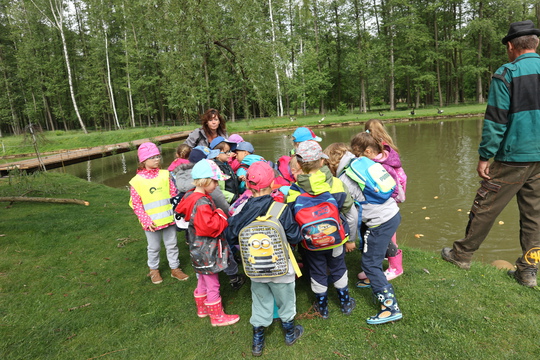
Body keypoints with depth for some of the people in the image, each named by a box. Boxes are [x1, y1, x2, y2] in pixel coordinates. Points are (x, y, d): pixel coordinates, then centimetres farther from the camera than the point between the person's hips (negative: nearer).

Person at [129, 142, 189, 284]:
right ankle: (154, 270, 38)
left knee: (172, 245, 15)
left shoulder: (165, 175, -2)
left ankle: (175, 268, 32)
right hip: (152, 223, -2)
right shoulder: (137, 181, -9)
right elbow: (136, 204, -7)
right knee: (154, 247, 15)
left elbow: (174, 194, 4)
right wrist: (146, 221, -14)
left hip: (169, 218, 2)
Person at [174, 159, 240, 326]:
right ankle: (217, 317, 24)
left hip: (199, 249, 10)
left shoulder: (191, 196, 2)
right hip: (208, 251, -10)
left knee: (203, 280, 26)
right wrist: (221, 216, -18)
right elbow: (208, 227, -33)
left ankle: (202, 308, 44)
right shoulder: (202, 203, -28)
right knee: (213, 285, 7)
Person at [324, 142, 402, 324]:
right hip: (393, 212, 9)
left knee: (370, 263, -1)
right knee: (367, 248, 28)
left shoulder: (345, 181, -13)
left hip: (381, 223, -9)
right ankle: (373, 279, 48)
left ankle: (391, 308, 2)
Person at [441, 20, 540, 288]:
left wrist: (484, 157, -8)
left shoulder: (506, 74, -10)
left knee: (485, 208, 5)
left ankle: (462, 254, 20)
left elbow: (495, 120, -14)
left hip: (513, 157, -6)